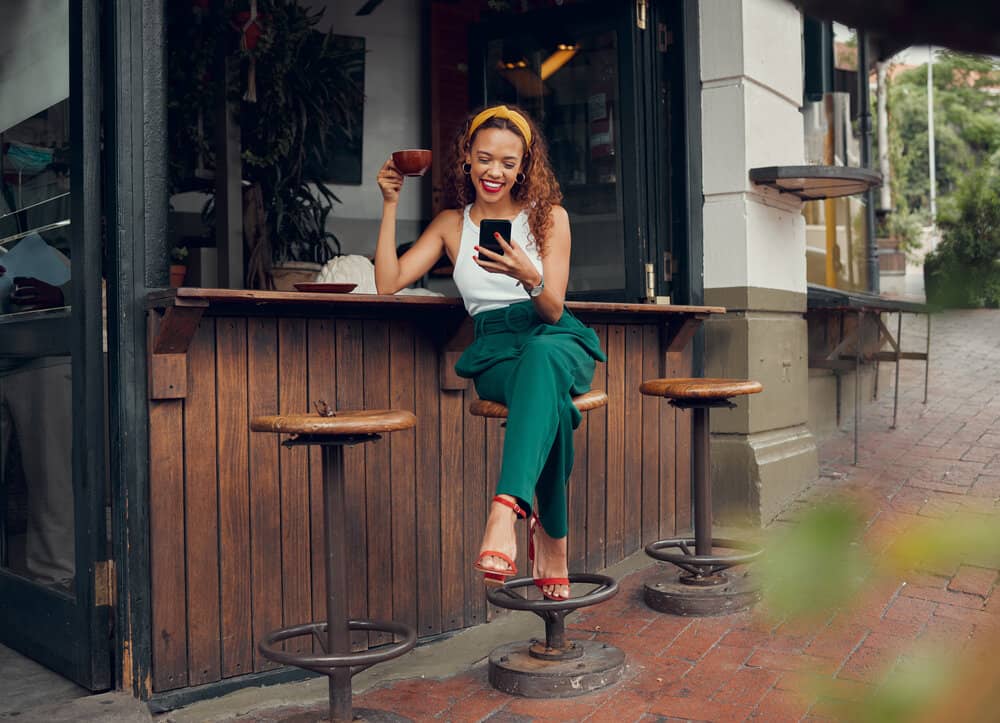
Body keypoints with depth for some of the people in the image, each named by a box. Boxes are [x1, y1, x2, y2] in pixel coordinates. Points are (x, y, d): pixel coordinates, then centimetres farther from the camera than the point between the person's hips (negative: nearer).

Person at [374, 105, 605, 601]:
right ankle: (552, 535, -32)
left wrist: (529, 277, -22)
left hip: (557, 342, -1)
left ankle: (506, 509, -54)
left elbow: (553, 310, 1)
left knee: (542, 355, -42)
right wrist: (391, 204, 2)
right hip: (494, 353, 1)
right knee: (549, 399, -37)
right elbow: (388, 284, 5)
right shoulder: (450, 224, 16)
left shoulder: (549, 216, 10)